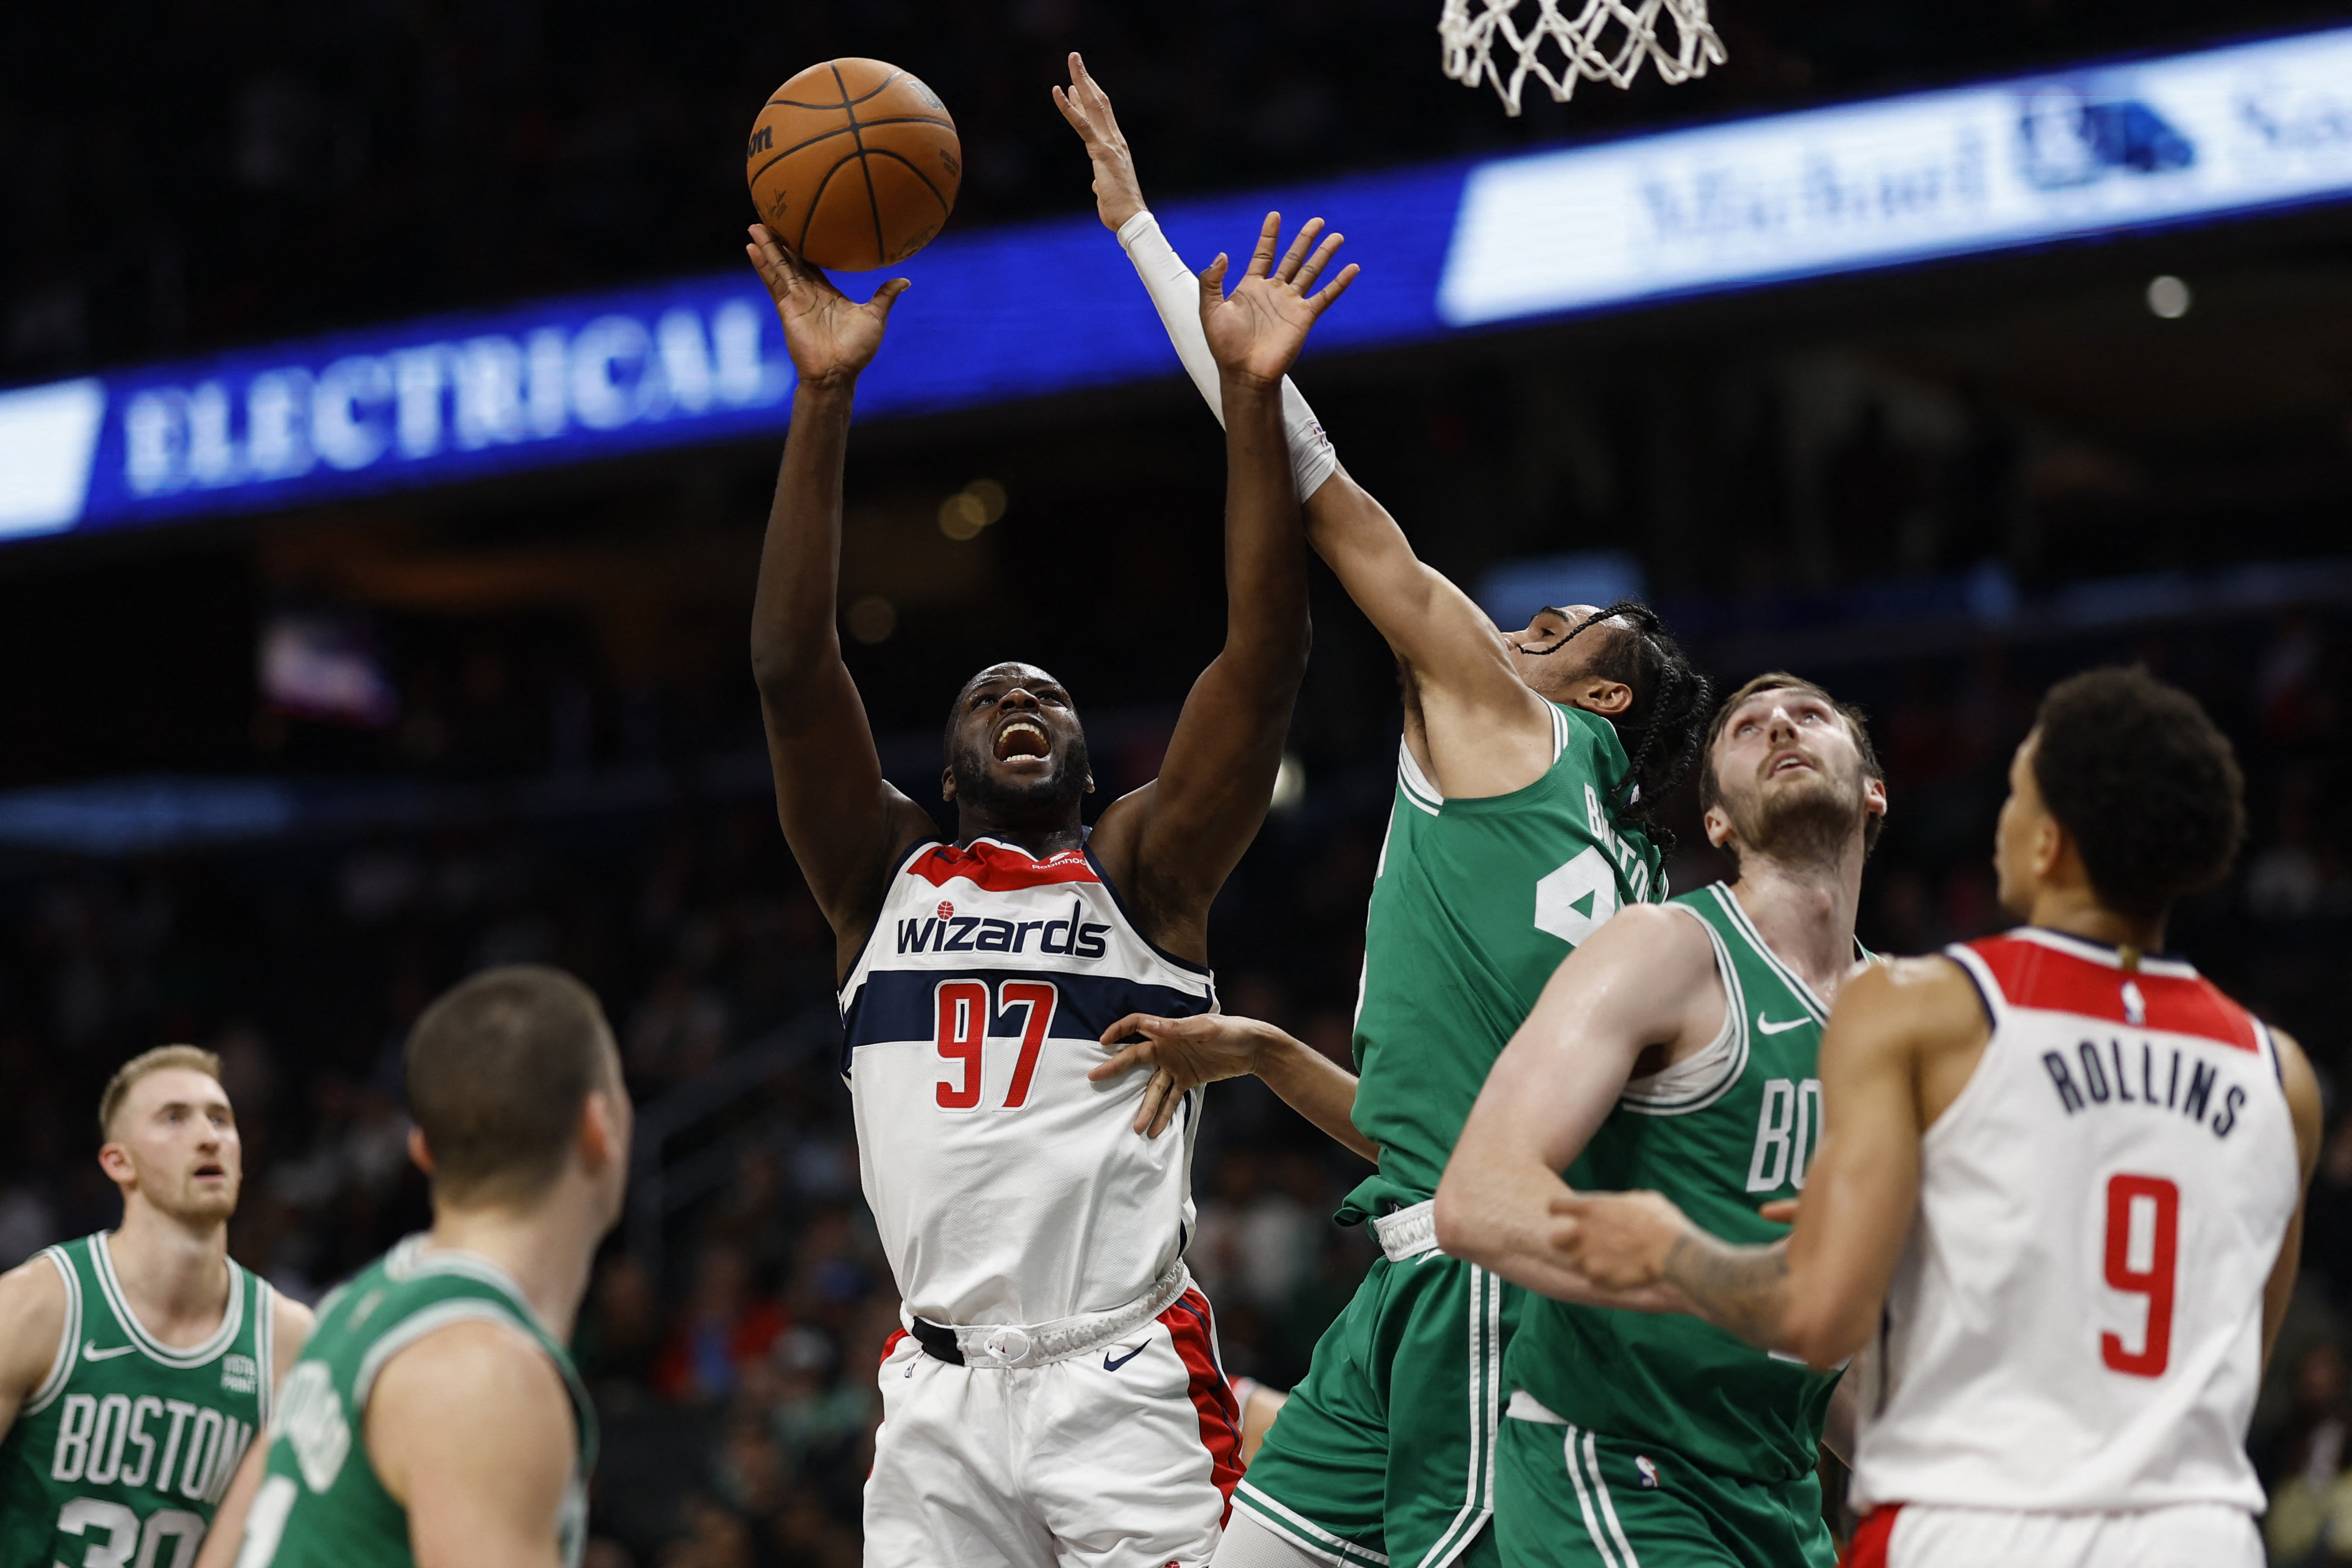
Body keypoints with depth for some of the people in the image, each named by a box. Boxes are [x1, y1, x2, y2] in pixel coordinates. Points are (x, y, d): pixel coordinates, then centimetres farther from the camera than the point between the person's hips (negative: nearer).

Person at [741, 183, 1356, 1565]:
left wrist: (1253, 391, -11)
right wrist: (827, 394, -6)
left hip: (1129, 1386, -2)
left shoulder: (1143, 871, 9)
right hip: (940, 1397, 2)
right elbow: (793, 667, 1)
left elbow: (1266, 657, -3)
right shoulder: (887, 875, 13)